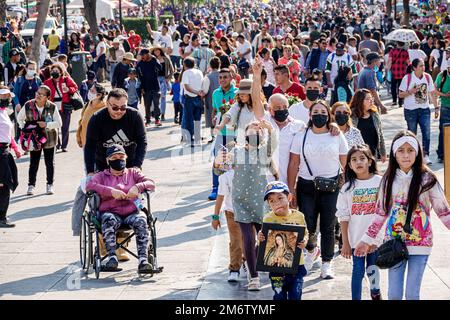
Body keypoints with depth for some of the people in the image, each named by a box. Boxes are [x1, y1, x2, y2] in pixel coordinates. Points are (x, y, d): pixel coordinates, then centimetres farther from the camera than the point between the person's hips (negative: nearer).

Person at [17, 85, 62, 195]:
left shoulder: (52, 107, -11)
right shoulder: (28, 106, -8)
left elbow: (59, 123, -8)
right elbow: (19, 118, 9)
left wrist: (46, 125, -21)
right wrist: (24, 129, -1)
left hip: (49, 138, 0)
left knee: (50, 163, 9)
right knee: (33, 163, 3)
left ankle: (50, 185, 22)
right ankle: (31, 185, 14)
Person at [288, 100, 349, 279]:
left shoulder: (337, 137, 6)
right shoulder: (301, 137, 5)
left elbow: (346, 163, 6)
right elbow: (293, 164, 4)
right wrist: (291, 190, -1)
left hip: (331, 186, 0)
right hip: (307, 186, 0)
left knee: (328, 227, 1)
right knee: (307, 226, -2)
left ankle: (326, 265, 12)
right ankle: (311, 250, 31)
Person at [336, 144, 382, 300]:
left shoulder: (380, 182, -4)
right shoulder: (347, 188, -2)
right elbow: (343, 217, -1)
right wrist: (345, 243, -3)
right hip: (356, 239, 0)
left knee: (372, 268, 12)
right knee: (358, 271, 2)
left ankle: (375, 292, 36)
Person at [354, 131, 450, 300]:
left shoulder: (427, 179, -7)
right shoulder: (389, 180, 2)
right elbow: (381, 214, 10)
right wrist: (366, 240, 10)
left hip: (420, 243, -3)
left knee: (412, 294, 0)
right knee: (394, 294, 5)